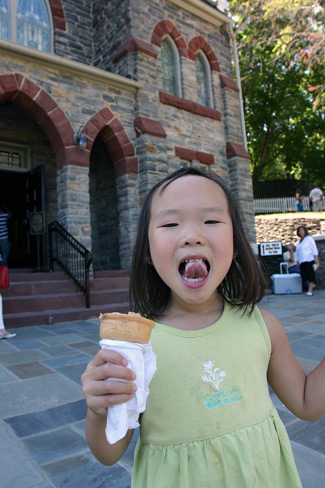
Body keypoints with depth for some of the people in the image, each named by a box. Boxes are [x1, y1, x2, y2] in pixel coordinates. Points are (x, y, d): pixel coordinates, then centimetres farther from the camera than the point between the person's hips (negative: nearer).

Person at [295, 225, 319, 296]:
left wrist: (316, 258, -13)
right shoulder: (298, 242, 21)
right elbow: (297, 253, 24)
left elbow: (314, 249, -3)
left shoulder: (309, 239, 4)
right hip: (302, 261, 5)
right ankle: (312, 284, 19)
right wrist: (297, 262, 19)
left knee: (310, 273, -9)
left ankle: (310, 290, -6)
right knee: (303, 274, -5)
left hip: (309, 259, -5)